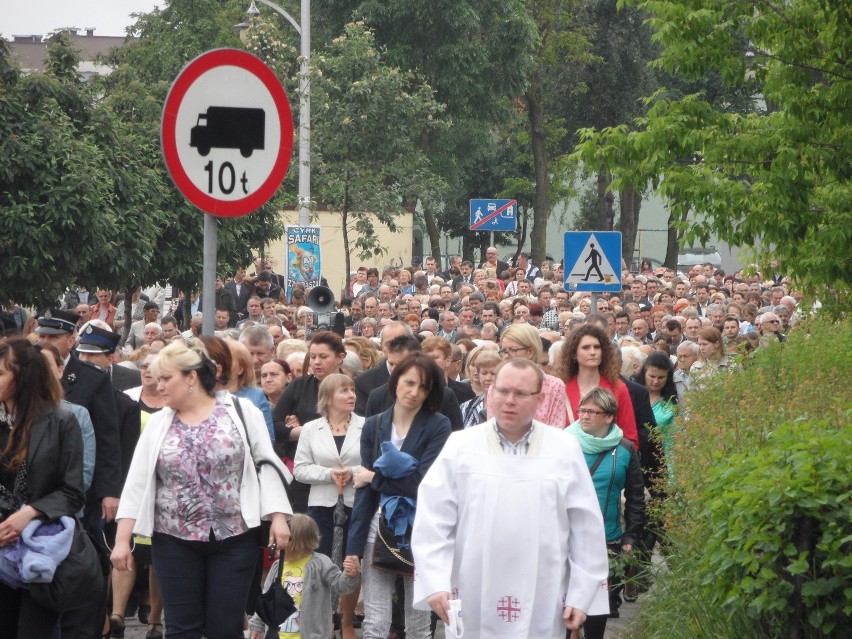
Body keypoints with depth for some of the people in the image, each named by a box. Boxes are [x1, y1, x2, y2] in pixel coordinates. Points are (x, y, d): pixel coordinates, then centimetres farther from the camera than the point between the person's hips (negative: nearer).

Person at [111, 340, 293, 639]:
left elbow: (267, 464, -1)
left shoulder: (241, 411, -2)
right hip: (175, 540, 2)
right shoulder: (158, 424, 5)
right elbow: (136, 482, 3)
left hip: (234, 537, -2)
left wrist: (278, 517, -10)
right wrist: (122, 539, -3)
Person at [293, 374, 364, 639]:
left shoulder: (367, 427, -1)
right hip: (322, 506, 1)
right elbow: (300, 469, 1)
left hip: (356, 505, -1)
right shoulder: (310, 429, 5)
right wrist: (328, 474, -13)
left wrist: (353, 472, -17)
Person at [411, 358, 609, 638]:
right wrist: (436, 583, -11)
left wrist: (581, 595, 3)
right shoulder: (460, 446, 2)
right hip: (472, 605, 0)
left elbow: (587, 528, 6)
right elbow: (432, 522, -1)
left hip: (541, 610, 0)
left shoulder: (565, 449, 4)